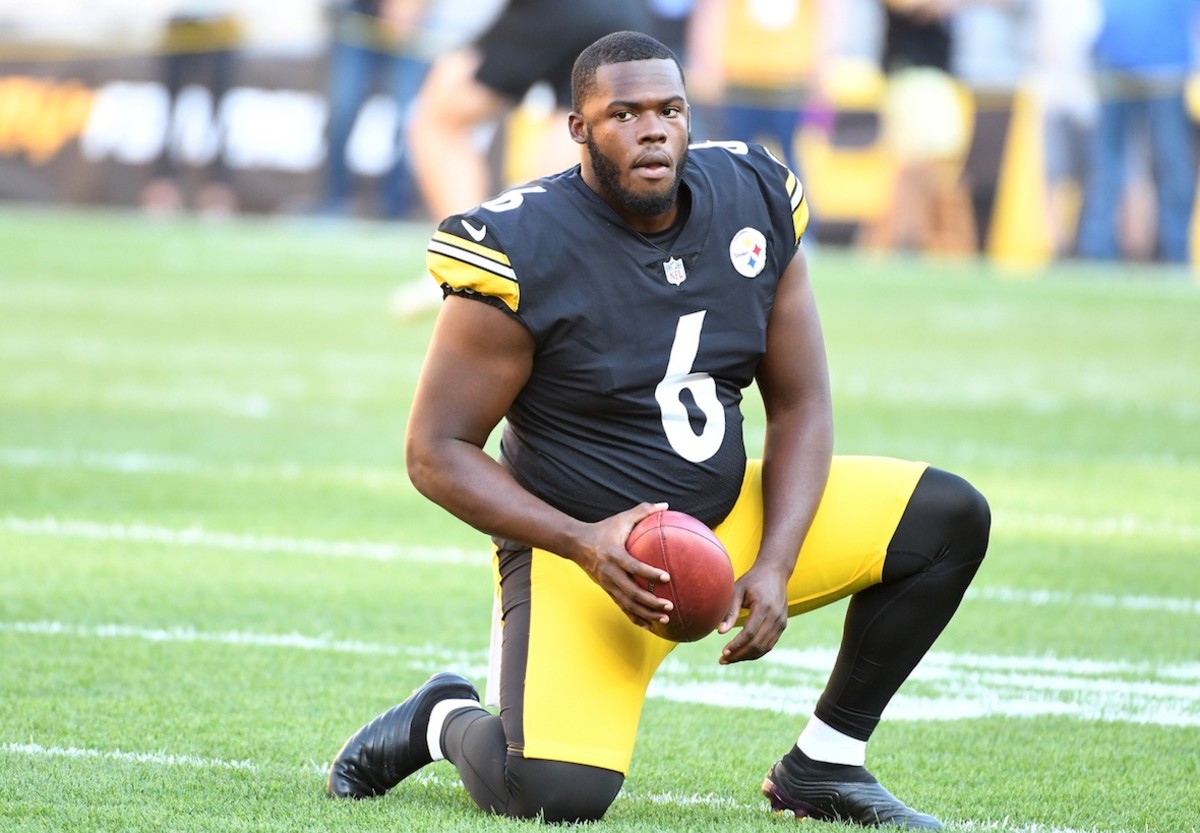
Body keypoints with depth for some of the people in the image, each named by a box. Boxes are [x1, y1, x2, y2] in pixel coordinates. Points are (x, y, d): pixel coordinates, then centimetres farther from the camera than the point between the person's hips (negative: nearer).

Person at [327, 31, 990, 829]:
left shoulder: (754, 203, -3)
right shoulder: (523, 252, -19)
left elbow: (799, 405, 3)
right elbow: (438, 451, -14)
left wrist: (774, 566, -12)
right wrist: (583, 543, -26)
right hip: (581, 544, -6)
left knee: (950, 518, -5)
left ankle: (826, 763, 8)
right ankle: (445, 721, 10)